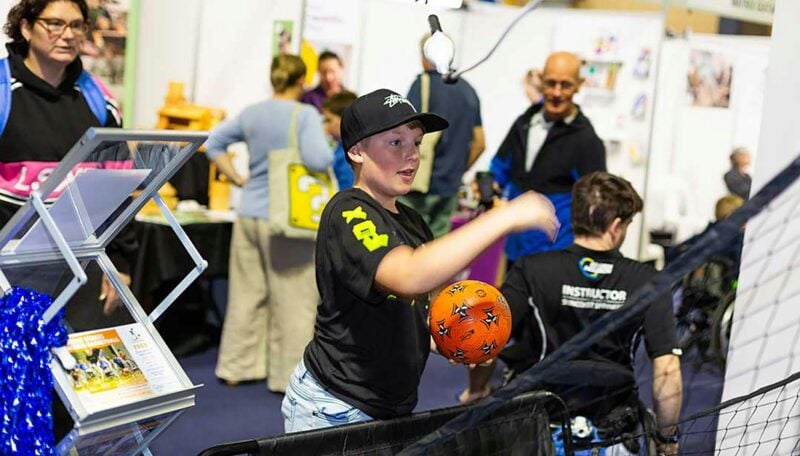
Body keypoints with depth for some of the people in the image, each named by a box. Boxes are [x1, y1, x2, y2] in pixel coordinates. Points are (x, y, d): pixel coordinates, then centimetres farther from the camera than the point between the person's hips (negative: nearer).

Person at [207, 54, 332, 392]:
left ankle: (237, 367, 22)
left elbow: (214, 142, 16)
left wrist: (236, 178, 14)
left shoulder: (251, 114, 8)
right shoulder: (305, 115, -11)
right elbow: (318, 160, -22)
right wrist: (331, 153, -1)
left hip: (248, 214, 6)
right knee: (292, 299, 3)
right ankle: (288, 374, 8)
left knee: (246, 293, 14)